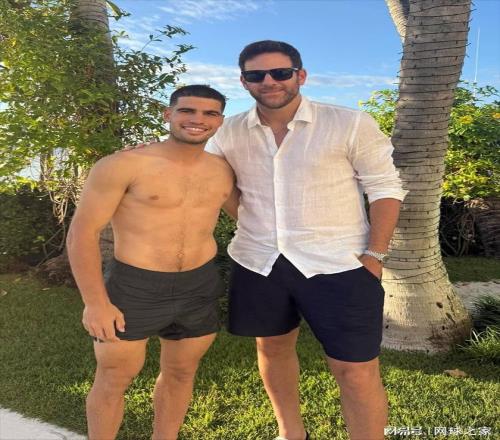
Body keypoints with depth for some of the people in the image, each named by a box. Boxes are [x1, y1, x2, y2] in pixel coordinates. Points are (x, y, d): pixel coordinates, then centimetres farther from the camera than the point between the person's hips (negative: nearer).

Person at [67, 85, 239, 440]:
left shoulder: (223, 171, 3)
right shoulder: (122, 166, -13)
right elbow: (83, 232, -11)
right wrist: (96, 302, -15)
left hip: (201, 289, 5)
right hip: (134, 288, -4)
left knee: (181, 373, 18)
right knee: (114, 379, 10)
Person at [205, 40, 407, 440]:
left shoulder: (351, 124, -8)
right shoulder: (229, 133, 2)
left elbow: (385, 188, -5)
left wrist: (374, 256, -10)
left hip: (338, 262, -3)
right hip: (257, 261, 4)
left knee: (356, 369, -1)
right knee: (272, 348, 19)